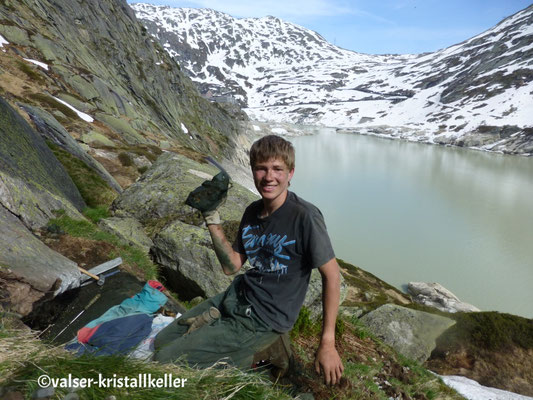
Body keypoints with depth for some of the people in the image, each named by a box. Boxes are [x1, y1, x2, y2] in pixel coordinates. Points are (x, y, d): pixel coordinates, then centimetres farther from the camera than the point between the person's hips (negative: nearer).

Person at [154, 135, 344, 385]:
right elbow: (231, 266, 1)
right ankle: (236, 355, 14)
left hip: (263, 318, -7)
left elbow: (332, 275, -17)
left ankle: (239, 361, 10)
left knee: (164, 361, -5)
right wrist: (212, 220, -9)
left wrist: (327, 343, -17)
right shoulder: (252, 211, 1)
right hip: (237, 296, 8)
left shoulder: (305, 216, -22)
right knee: (162, 342, 16)